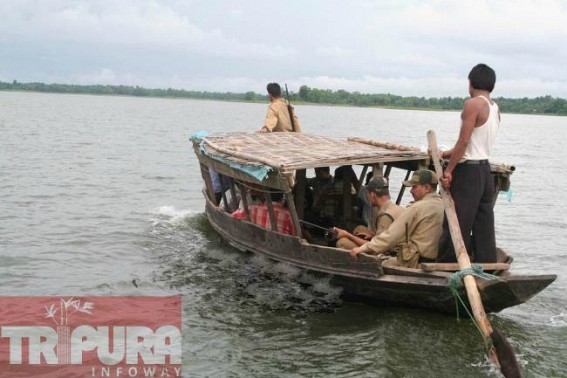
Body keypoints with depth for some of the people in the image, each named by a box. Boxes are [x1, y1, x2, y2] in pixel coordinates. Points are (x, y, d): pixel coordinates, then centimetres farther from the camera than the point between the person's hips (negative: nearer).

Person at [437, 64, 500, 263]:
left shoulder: (473, 104, -13)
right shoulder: (495, 108, 13)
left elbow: (464, 141, -18)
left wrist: (449, 170, -13)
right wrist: (445, 154, 22)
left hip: (468, 171, -9)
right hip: (485, 168, 9)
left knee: (456, 223, -3)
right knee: (484, 224, 11)